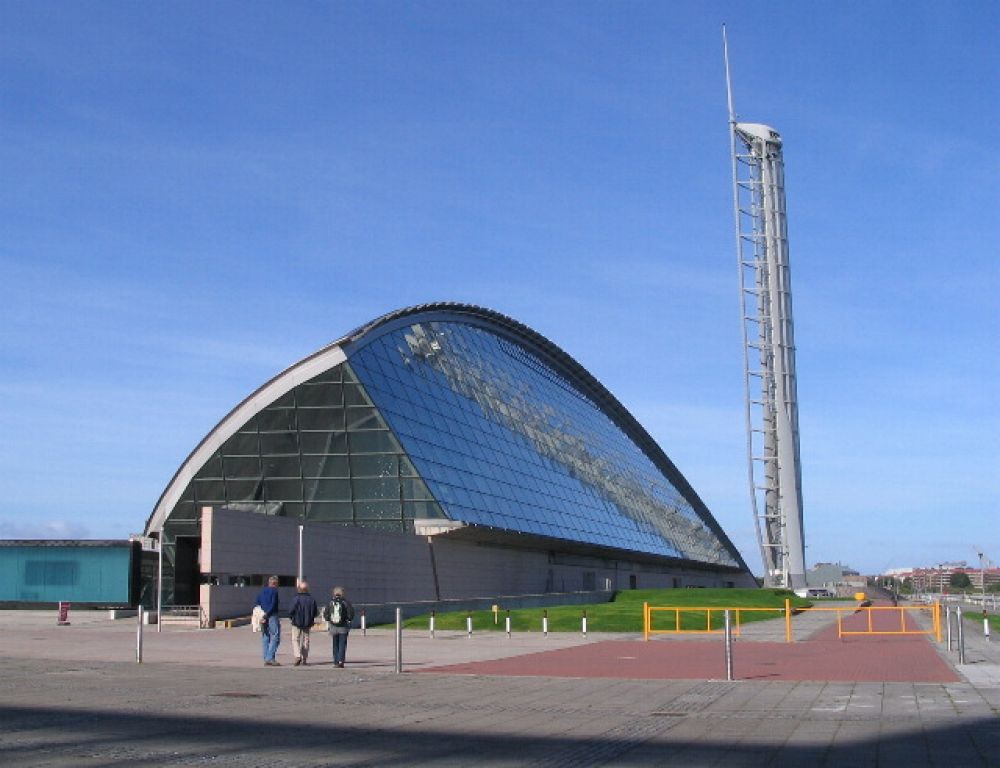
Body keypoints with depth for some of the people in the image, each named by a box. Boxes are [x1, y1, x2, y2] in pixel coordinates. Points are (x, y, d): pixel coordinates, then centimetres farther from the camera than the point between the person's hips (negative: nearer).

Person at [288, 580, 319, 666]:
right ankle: (305, 659, 16)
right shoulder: (312, 599, -3)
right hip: (308, 624, 4)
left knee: (295, 640, 4)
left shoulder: (296, 598, -16)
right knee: (305, 640, 13)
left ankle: (297, 656, -16)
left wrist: (291, 617, 6)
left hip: (297, 623, -4)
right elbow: (316, 613, 3)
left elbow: (291, 611, -15)